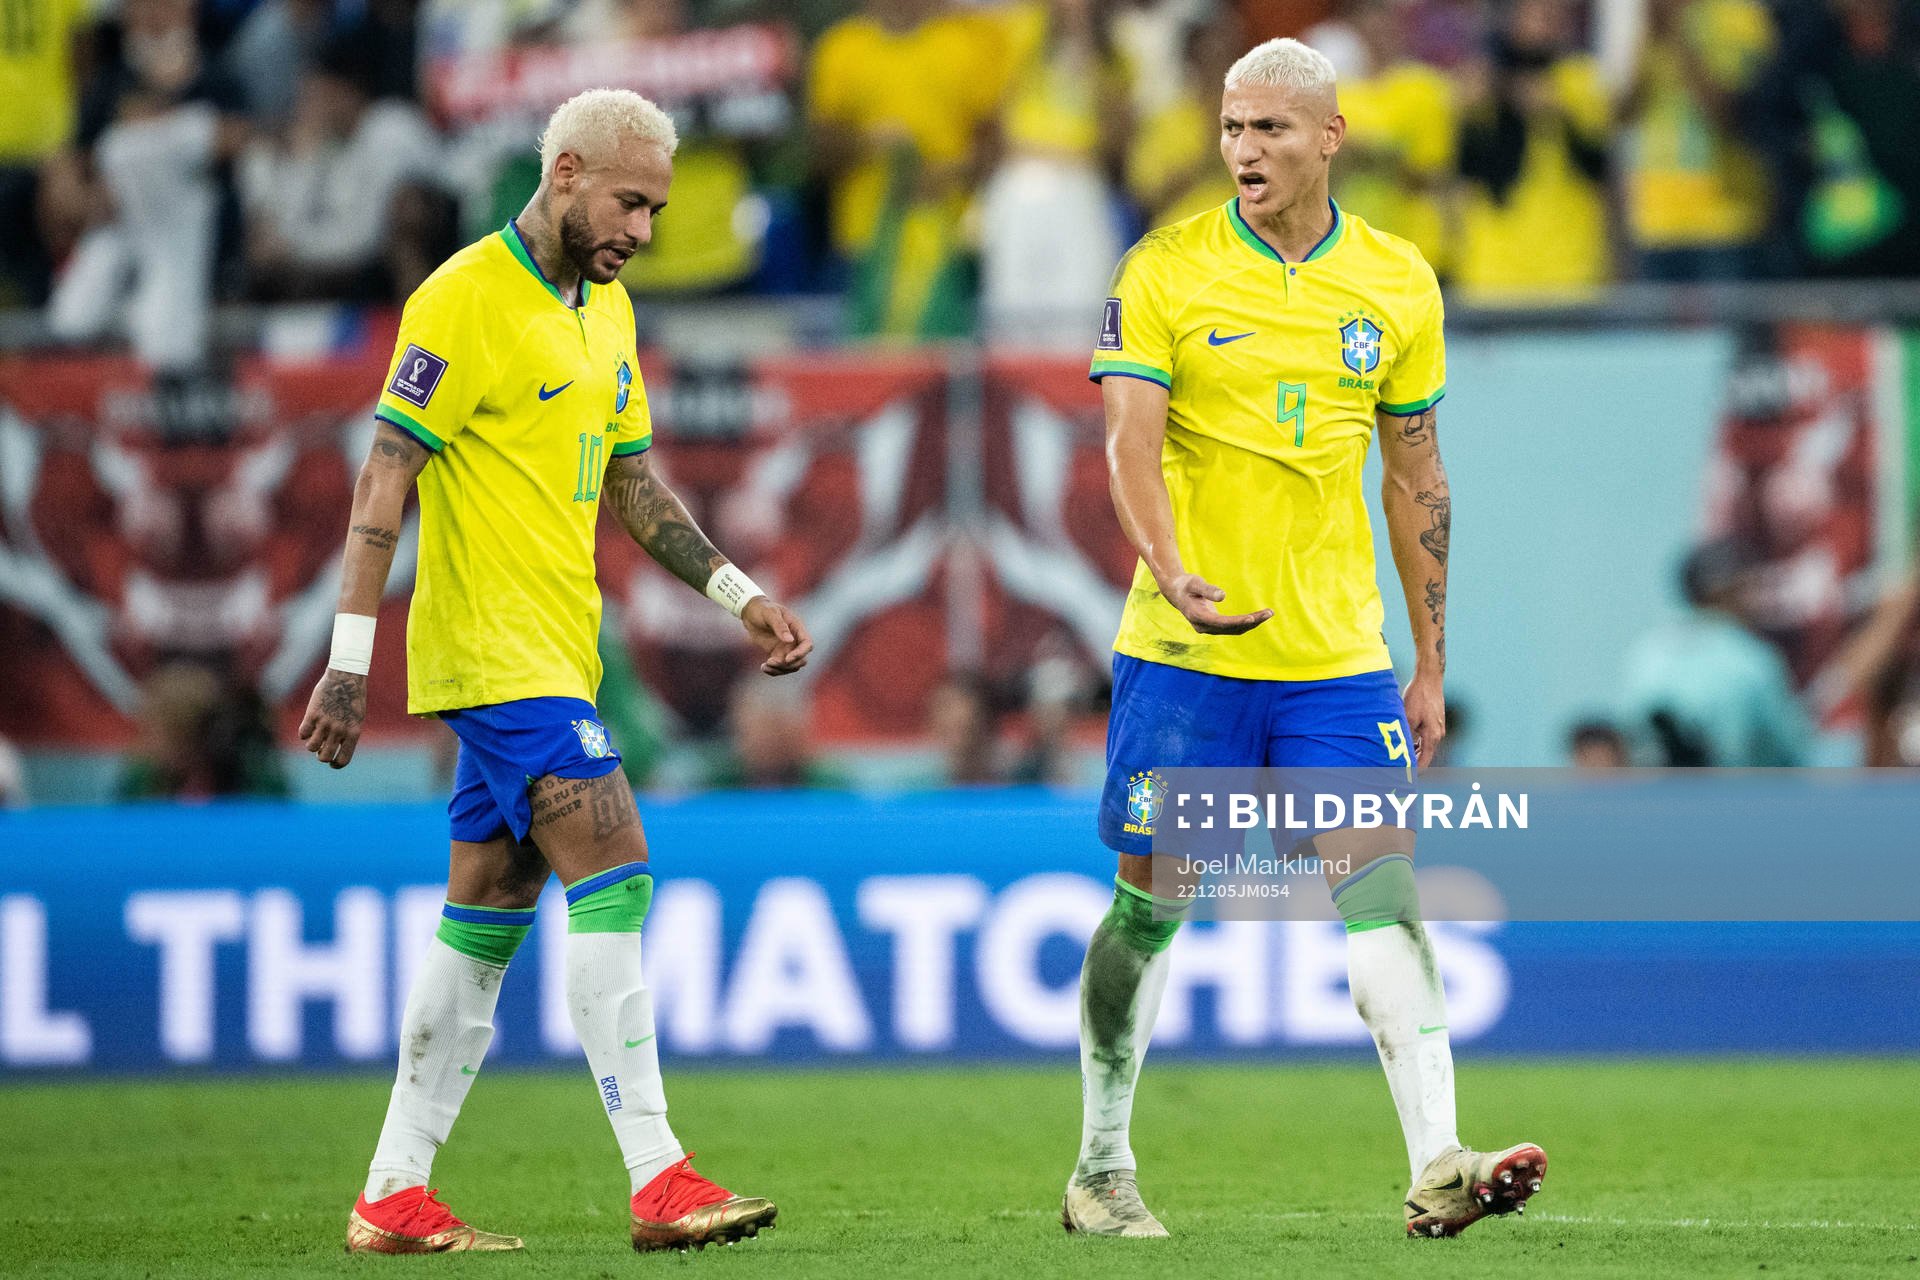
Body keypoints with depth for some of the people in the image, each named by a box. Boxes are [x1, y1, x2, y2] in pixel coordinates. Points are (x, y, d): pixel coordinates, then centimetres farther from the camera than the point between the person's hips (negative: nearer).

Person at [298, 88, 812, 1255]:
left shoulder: (605, 309, 15)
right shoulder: (465, 302, -12)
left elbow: (630, 481, 24)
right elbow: (386, 479, -14)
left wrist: (740, 596, 15)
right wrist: (349, 661, -18)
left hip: (555, 655, 9)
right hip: (495, 650, -9)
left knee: (489, 915, 9)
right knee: (613, 875, -16)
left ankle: (395, 1196, 14)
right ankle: (660, 1182, -18)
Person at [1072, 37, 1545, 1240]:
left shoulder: (1397, 283, 6)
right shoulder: (1165, 271, -3)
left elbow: (1417, 477, 13)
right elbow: (1132, 443, -12)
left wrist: (1431, 665, 12)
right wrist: (1177, 577, -31)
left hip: (1338, 656, 2)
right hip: (1185, 650, -2)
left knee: (1385, 892, -11)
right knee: (1149, 905, 5)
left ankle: (1436, 1166, -18)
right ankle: (1102, 1171, 20)